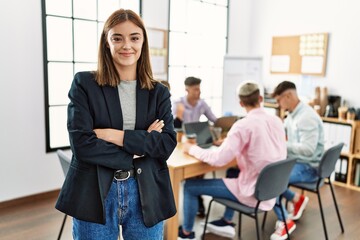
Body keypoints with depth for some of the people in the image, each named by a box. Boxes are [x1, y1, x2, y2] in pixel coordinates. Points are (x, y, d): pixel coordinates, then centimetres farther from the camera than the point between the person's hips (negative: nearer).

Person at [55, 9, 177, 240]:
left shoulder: (159, 92, 5)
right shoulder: (84, 83, -3)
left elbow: (167, 144, -6)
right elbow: (81, 144, -11)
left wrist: (114, 135, -15)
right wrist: (141, 145, -11)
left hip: (146, 194, 2)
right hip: (95, 194, -1)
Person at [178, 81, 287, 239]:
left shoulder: (243, 125, -22)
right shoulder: (277, 121, 0)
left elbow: (219, 159, -25)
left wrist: (192, 149, -10)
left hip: (253, 192, -7)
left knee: (189, 186, 2)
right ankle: (227, 223, 37)